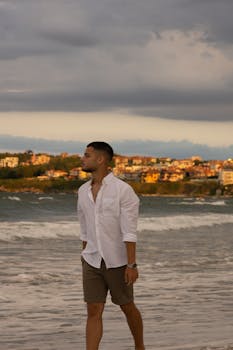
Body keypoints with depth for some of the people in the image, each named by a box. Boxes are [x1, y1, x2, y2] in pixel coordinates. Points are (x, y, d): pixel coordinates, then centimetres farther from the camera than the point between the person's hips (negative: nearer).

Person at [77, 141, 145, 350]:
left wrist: (132, 265, -21)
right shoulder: (84, 191, 5)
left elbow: (129, 231, -18)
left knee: (127, 307, 12)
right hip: (93, 262, 4)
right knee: (93, 312, -3)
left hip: (117, 262, -4)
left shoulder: (123, 190, -15)